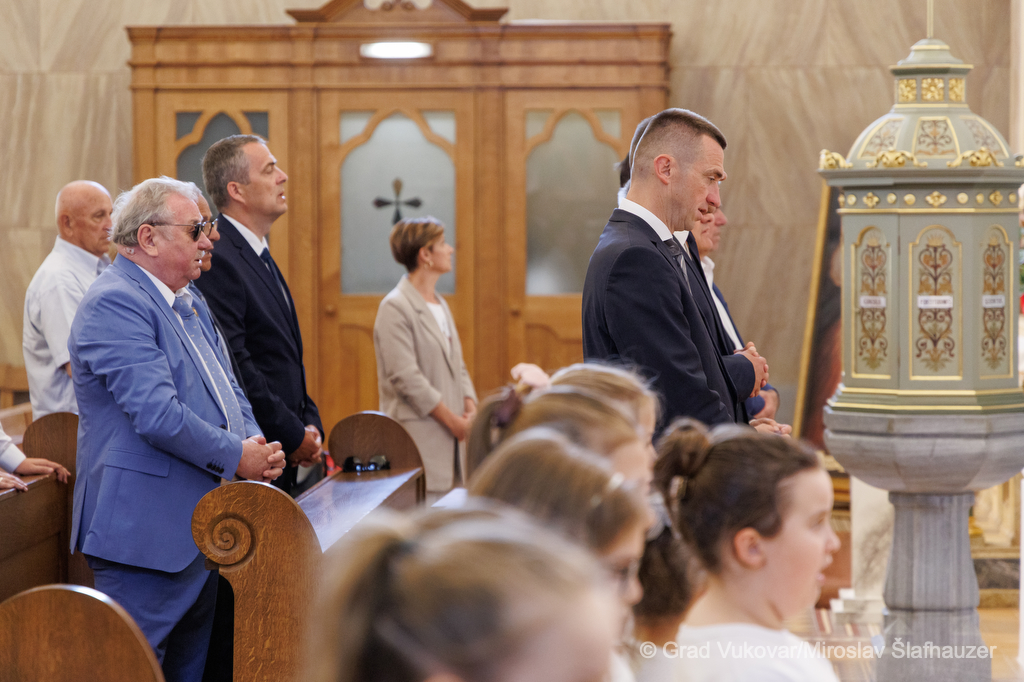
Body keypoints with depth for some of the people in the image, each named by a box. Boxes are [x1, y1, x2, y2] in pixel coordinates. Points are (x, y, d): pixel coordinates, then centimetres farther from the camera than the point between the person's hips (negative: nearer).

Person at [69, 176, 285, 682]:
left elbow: (224, 389, 22)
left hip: (204, 525, 10)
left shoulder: (188, 302, 17)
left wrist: (257, 445, 1)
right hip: (146, 532, -10)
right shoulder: (115, 302, -16)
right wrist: (237, 456, -15)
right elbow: (157, 414, -24)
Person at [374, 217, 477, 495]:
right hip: (419, 437, -8)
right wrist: (453, 420, -13)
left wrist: (470, 408, 3)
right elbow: (405, 377, -16)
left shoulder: (440, 305, 19)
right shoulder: (395, 308, -10)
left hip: (452, 434, 8)